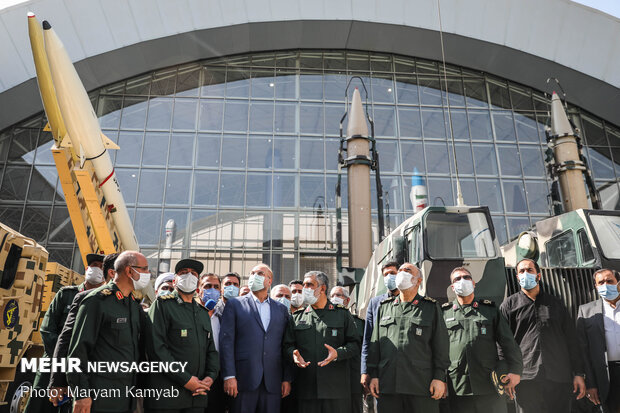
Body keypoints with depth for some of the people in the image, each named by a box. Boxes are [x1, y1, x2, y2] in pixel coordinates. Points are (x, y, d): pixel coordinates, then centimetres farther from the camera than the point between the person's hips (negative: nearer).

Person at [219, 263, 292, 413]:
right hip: (243, 380, -2)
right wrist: (229, 376, -10)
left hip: (273, 383, 2)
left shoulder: (281, 309, 13)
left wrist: (287, 379, 5)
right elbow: (226, 341, -2)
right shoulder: (234, 304, 6)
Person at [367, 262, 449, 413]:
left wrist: (439, 377, -4)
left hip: (422, 385, -2)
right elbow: (375, 343, 14)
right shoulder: (384, 307, 15)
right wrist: (373, 375, 8)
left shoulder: (431, 307, 8)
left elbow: (441, 346, 3)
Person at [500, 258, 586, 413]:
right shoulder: (509, 304, 8)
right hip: (525, 378, -2)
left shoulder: (555, 303, 16)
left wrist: (578, 374, 9)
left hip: (558, 378, 2)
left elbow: (571, 340, 15)